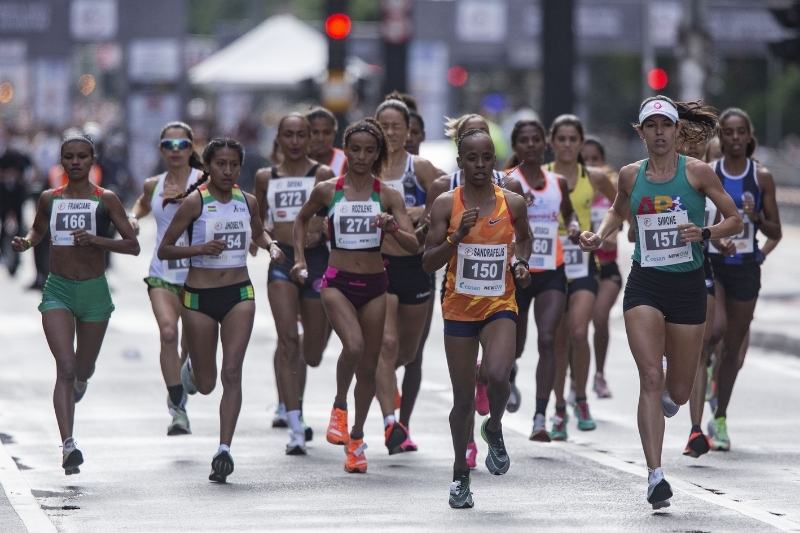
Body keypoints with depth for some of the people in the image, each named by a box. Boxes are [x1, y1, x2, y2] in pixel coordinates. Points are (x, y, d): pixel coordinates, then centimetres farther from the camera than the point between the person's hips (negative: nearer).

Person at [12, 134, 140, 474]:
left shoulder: (105, 200, -3)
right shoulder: (49, 199, 4)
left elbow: (133, 246, -5)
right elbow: (38, 229, 23)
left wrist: (95, 240, -20)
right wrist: (26, 242, 0)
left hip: (94, 292, 0)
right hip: (57, 290, 0)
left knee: (83, 369, 16)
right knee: (65, 367, -16)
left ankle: (79, 382, 57)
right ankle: (68, 445, -23)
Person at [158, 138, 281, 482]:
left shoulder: (247, 202, 6)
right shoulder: (195, 202, -7)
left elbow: (258, 234, 27)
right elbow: (164, 250, -6)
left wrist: (271, 245, 5)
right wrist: (200, 248, -21)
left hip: (239, 293, 2)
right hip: (199, 297, -2)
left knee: (232, 373, -12)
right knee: (206, 384, 8)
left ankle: (224, 450, -13)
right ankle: (191, 369, 45)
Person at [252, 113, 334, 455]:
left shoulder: (323, 176, 1)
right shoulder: (265, 177, 10)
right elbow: (258, 218, 23)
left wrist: (322, 231, -18)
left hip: (317, 260, -1)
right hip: (282, 261, 1)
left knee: (312, 354, 7)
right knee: (287, 338, -17)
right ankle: (295, 427, -18)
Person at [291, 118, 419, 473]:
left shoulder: (388, 196, 0)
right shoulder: (327, 191, 0)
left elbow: (413, 245, -6)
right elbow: (302, 220, 19)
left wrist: (393, 229, -25)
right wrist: (300, 258, 9)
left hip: (374, 285, 2)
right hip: (337, 282, -2)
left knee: (368, 366, 7)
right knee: (354, 346, -27)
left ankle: (356, 439, 24)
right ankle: (339, 407, -1)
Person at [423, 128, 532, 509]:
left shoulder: (512, 203, 0)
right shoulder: (446, 204, -5)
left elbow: (525, 238, 20)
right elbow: (428, 263, -5)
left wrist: (520, 262, 0)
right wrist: (457, 237, -20)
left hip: (500, 306, 0)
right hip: (459, 308, 0)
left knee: (497, 375, -25)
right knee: (463, 398, 6)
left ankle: (494, 429, 7)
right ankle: (460, 473, 23)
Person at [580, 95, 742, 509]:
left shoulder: (697, 172, -4)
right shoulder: (630, 175, 4)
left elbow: (735, 220, 1)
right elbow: (618, 212, 25)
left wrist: (705, 233, -17)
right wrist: (600, 235, 5)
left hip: (687, 284, 0)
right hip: (644, 284, 0)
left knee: (678, 393, 8)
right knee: (650, 377, -16)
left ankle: (664, 397, 47)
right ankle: (655, 475, -17)